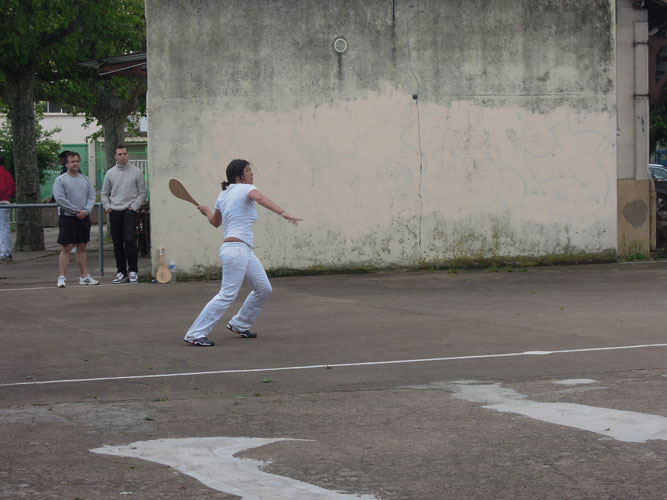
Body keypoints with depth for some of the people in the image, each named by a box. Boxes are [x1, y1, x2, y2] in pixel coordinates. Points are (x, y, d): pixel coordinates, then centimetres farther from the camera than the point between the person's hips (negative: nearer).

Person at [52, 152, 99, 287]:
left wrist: (86, 211, -10)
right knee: (67, 247, -9)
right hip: (67, 217, -5)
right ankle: (61, 278, -8)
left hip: (84, 218, 5)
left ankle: (85, 276, 12)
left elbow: (91, 197, 8)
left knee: (82, 247, 9)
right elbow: (60, 198, -12)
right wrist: (76, 210, -14)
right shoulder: (60, 180, -2)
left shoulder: (85, 179, 13)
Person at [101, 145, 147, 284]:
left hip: (129, 211, -3)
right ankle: (121, 272, 11)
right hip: (114, 212, 3)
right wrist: (107, 207, 2)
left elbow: (142, 193, 4)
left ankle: (133, 271, -6)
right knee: (117, 243, 4)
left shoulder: (136, 172, 3)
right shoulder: (110, 173, 11)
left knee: (129, 240, -15)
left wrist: (134, 206, -7)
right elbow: (105, 193, 17)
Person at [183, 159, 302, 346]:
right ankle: (195, 334, -10)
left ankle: (239, 324, 26)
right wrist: (283, 213, -39)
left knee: (263, 289, 14)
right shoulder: (246, 189, -6)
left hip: (244, 251, 10)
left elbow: (215, 222, 29)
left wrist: (207, 211, 52)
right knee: (227, 295, -11)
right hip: (236, 248, -10)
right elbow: (259, 198, -28)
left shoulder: (223, 195, 18)